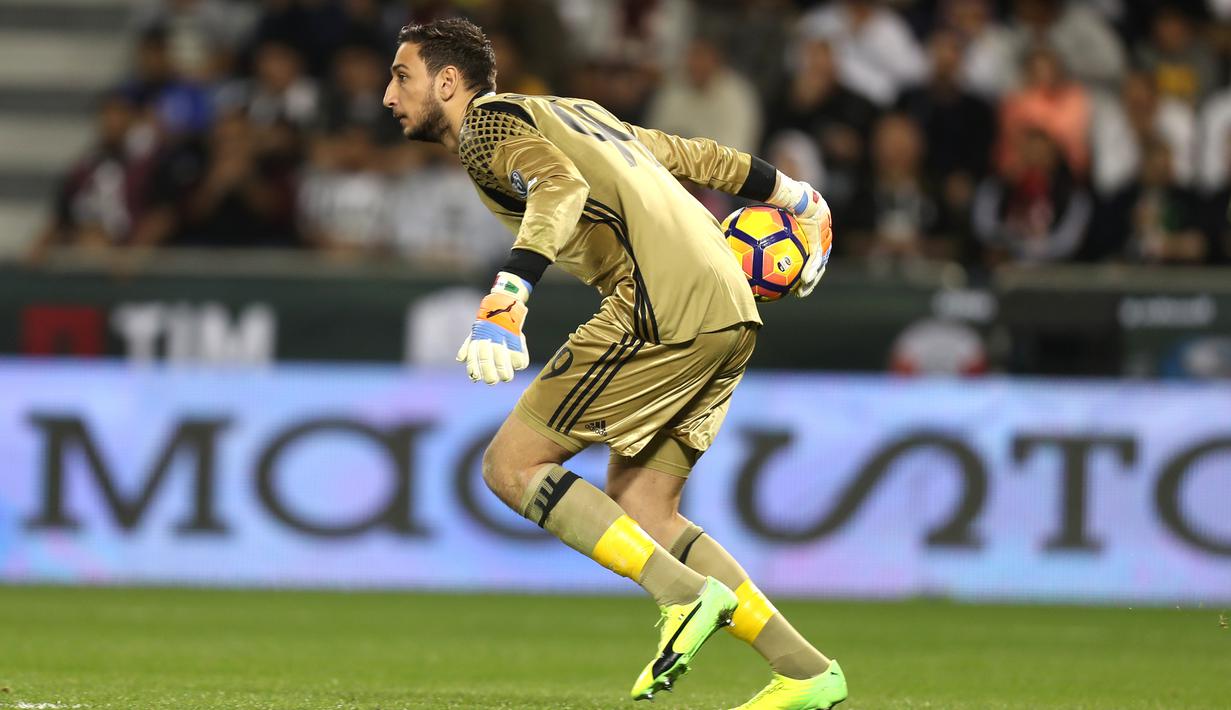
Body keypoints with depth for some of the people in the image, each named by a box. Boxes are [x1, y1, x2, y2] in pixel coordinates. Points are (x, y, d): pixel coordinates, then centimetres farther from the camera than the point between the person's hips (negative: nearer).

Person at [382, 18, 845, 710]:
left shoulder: (488, 122, 3)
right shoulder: (568, 111, 29)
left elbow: (560, 185, -19)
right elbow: (696, 154, 33)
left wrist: (508, 294, -34)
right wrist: (797, 196, 47)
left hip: (662, 306, -9)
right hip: (732, 315, 9)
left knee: (512, 466, -4)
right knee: (639, 515, 11)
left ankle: (684, 593, -16)